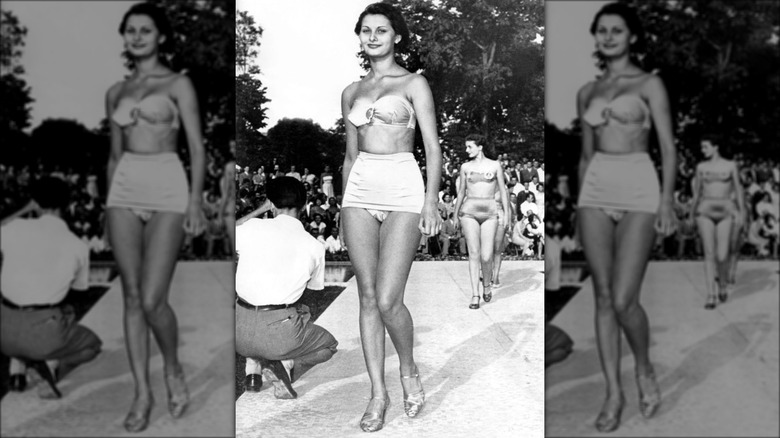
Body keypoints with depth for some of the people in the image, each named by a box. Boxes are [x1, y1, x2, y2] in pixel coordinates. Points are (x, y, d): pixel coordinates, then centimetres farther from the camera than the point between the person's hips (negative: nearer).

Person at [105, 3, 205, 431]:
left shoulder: (178, 84, 3)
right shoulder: (117, 92, 16)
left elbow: (197, 146, -3)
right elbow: (115, 153, 20)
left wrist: (195, 201, -13)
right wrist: (108, 206, 16)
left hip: (167, 187, -4)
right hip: (125, 188, 5)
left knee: (152, 299, -12)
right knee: (132, 296, 1)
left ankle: (173, 369, 16)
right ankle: (142, 392, 10)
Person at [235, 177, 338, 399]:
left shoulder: (253, 227, 0)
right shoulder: (314, 246, 2)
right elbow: (315, 286, 18)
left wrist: (259, 210, 25)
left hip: (239, 332, 3)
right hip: (278, 333, -2)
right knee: (328, 345, 26)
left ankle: (252, 365, 14)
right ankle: (284, 364, -3)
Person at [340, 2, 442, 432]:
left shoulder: (414, 83, 4)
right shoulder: (352, 92, 17)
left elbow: (432, 146, -1)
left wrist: (431, 201, -11)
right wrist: (343, 207, 17)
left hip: (403, 187, -4)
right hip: (360, 187, 5)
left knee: (388, 300, -12)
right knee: (368, 296, 1)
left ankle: (408, 369, 16)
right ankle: (378, 392, 10)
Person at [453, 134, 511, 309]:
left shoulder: (495, 165, 5)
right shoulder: (465, 167, 9)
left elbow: (502, 191, 8)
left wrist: (506, 214, 4)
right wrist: (456, 215, 19)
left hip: (490, 213, -1)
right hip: (469, 211, 1)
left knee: (486, 256, -8)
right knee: (473, 254, -6)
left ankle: (487, 284, 22)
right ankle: (475, 295, -1)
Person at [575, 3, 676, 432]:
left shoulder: (649, 83, 3)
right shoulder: (588, 92, 15)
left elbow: (668, 147, -1)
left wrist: (667, 200, -12)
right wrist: (580, 207, 15)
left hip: (638, 188, -4)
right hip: (596, 189, 4)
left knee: (623, 300, -12)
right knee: (603, 297, 1)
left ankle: (644, 369, 17)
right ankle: (613, 392, 10)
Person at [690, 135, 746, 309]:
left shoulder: (730, 165, 3)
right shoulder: (701, 167, 8)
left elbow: (738, 190, 5)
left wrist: (742, 214, -1)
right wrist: (692, 215, 16)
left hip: (726, 212, -1)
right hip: (706, 211, 1)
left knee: (722, 256, -8)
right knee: (709, 254, -6)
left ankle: (723, 283, 23)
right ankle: (711, 295, -3)